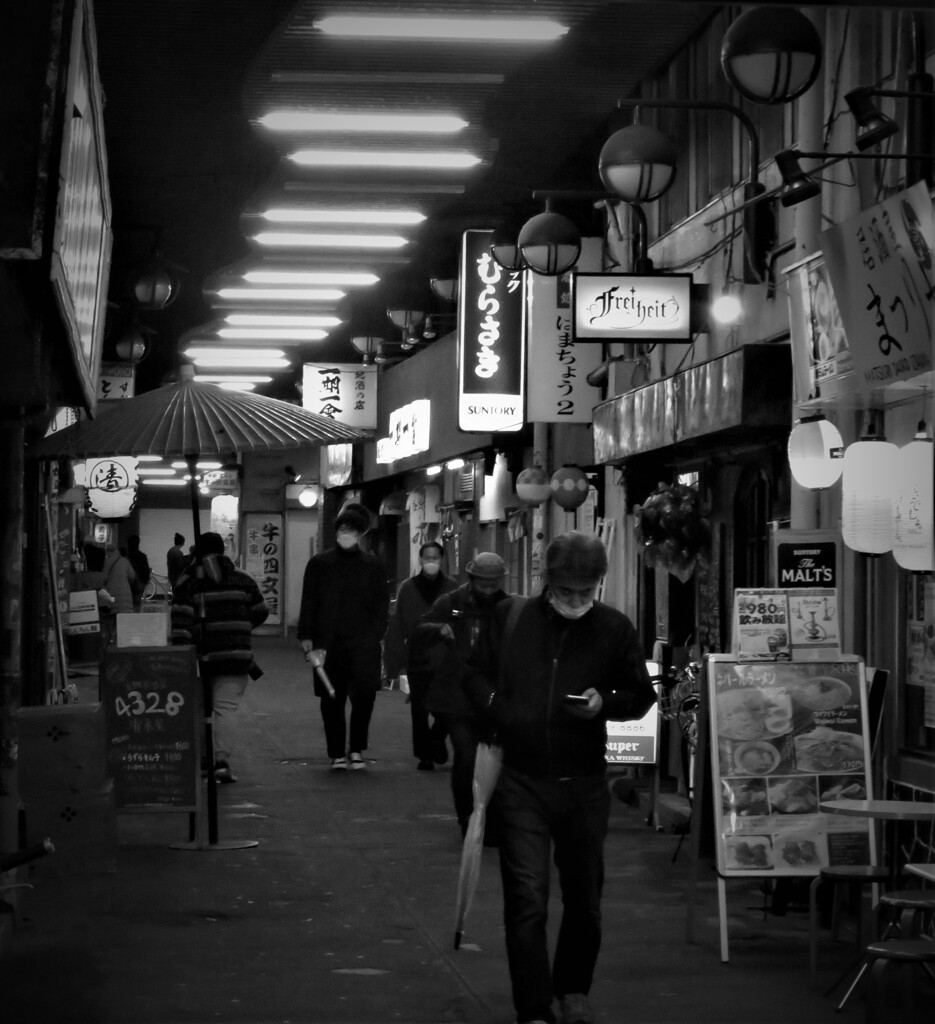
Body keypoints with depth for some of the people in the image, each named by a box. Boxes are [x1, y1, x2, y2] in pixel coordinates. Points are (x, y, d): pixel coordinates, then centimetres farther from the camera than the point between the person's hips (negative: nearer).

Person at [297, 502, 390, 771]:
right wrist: (307, 640, -1)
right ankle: (337, 753, 11)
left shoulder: (372, 564, 9)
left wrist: (376, 637, -1)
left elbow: (381, 605, 9)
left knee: (364, 697, -8)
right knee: (332, 701, 3)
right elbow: (308, 605, 6)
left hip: (363, 645, 0)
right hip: (329, 645, 0)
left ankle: (356, 749, 7)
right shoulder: (319, 564, 8)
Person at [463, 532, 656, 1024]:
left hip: (584, 785, 1)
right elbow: (476, 674, 10)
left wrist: (605, 703, -14)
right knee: (526, 900, -7)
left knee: (584, 899, 15)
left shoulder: (614, 628, -3)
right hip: (521, 784, -1)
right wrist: (496, 706, -9)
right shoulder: (510, 617, -2)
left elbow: (641, 696, 7)